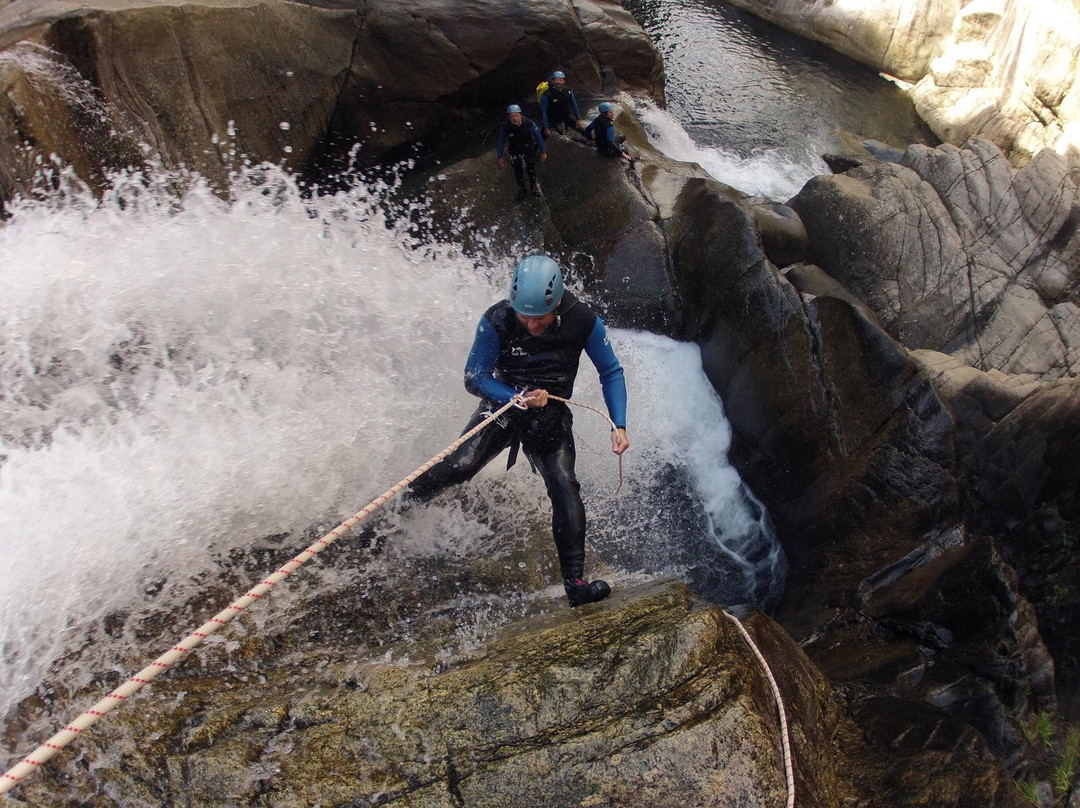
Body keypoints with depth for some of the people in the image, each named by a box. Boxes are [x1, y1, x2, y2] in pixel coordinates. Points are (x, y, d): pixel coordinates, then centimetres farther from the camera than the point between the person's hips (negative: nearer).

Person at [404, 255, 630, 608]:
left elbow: (611, 373, -5)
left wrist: (619, 425, -16)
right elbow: (474, 378, -13)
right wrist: (518, 398, -30)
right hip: (503, 402, -1)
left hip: (552, 416, 1)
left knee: (565, 489, -16)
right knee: (461, 465, -24)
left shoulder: (583, 321, -17)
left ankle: (575, 583, -10)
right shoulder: (496, 321, -20)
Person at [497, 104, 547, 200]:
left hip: (529, 148, 0)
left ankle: (533, 185, 30)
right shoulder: (505, 127, -27)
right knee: (517, 170, 0)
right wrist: (500, 157, -3)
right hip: (514, 150, 1)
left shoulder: (529, 124, -30)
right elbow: (501, 141, -10)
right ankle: (521, 188, 26)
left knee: (531, 167, 0)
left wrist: (543, 152, -8)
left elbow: (539, 137, -15)